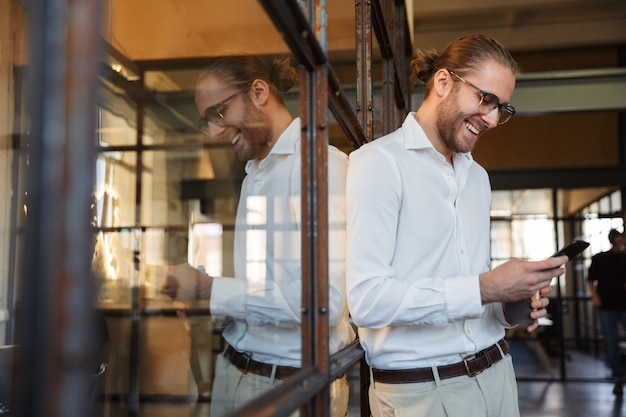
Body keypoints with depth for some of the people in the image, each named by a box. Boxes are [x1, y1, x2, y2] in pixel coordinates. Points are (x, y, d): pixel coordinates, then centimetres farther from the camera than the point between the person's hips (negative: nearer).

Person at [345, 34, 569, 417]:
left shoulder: (478, 176, 14)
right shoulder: (380, 162, -12)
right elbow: (367, 299, -22)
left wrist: (509, 303, -2)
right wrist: (484, 289, -24)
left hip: (496, 372, 8)